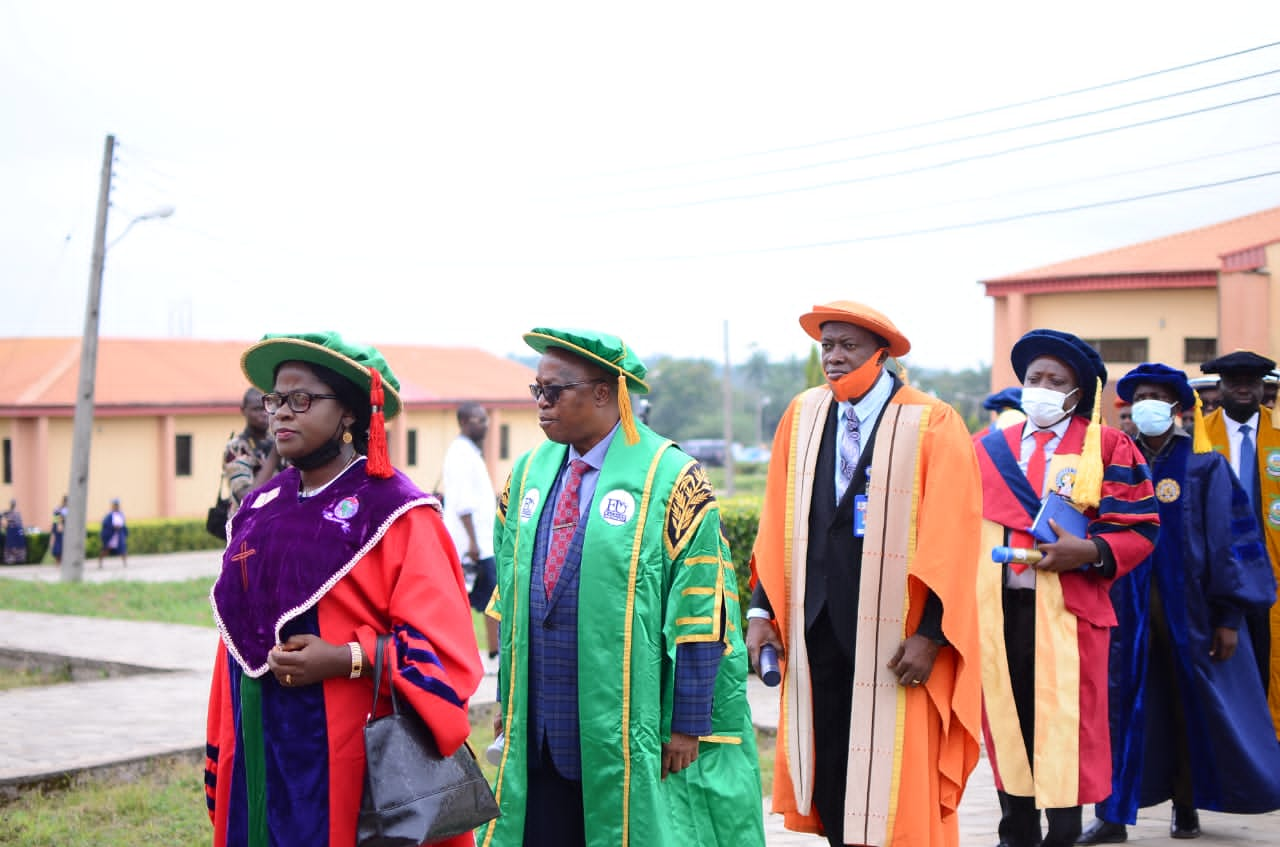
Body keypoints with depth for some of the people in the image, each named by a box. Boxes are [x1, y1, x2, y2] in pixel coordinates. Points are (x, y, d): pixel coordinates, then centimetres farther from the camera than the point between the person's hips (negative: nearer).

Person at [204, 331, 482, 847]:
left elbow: (442, 644, -11)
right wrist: (220, 756, 14)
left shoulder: (395, 514, -6)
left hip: (350, 761, -5)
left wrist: (347, 659, -23)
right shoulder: (258, 511, 12)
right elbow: (238, 640, 15)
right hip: (258, 758, 6)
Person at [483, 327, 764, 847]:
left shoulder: (672, 480, -9)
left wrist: (688, 724, -12)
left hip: (631, 736, -5)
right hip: (540, 729, 5)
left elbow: (701, 612, -11)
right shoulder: (528, 474, 10)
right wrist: (508, 698, 14)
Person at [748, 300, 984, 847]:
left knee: (896, 782, -1)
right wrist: (763, 611, 4)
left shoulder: (933, 426, -6)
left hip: (895, 641, -4)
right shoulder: (802, 416, 8)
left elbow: (950, 541, -9)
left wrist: (930, 634, -14)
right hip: (817, 631, 4)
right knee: (827, 773, 8)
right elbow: (775, 528, 10)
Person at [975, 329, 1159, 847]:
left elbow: (1139, 529, 0)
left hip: (1068, 610, -3)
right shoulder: (989, 449, 13)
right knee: (1007, 723, 7)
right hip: (998, 611, 3)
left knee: (1064, 728, -2)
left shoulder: (1107, 448, 3)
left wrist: (1088, 551, -17)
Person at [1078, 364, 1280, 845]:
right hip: (1126, 605, 1)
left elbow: (1227, 539, -2)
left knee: (1193, 707, 9)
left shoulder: (1204, 464, 0)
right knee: (1121, 705, -1)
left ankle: (1187, 806, 25)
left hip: (1188, 607, -1)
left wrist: (1228, 617, -6)